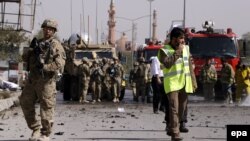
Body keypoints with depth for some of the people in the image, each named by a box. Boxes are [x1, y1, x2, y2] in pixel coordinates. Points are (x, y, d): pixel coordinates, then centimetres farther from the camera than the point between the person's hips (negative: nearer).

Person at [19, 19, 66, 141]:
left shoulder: (56, 45, -2)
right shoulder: (37, 43, 18)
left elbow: (59, 63, -13)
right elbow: (25, 58, 16)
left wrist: (45, 67, -24)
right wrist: (31, 49, -4)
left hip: (46, 80, -6)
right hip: (32, 79, 6)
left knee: (46, 108, -4)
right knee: (26, 103, 7)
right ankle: (36, 129, 19)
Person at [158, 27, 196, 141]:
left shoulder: (186, 48, 14)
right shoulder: (164, 50, -2)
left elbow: (190, 66, 17)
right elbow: (167, 63, -19)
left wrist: (193, 81, 12)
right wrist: (177, 52, -14)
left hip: (184, 84, 6)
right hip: (172, 83, -6)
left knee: (181, 108, 10)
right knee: (174, 108, -15)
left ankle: (172, 129, 26)